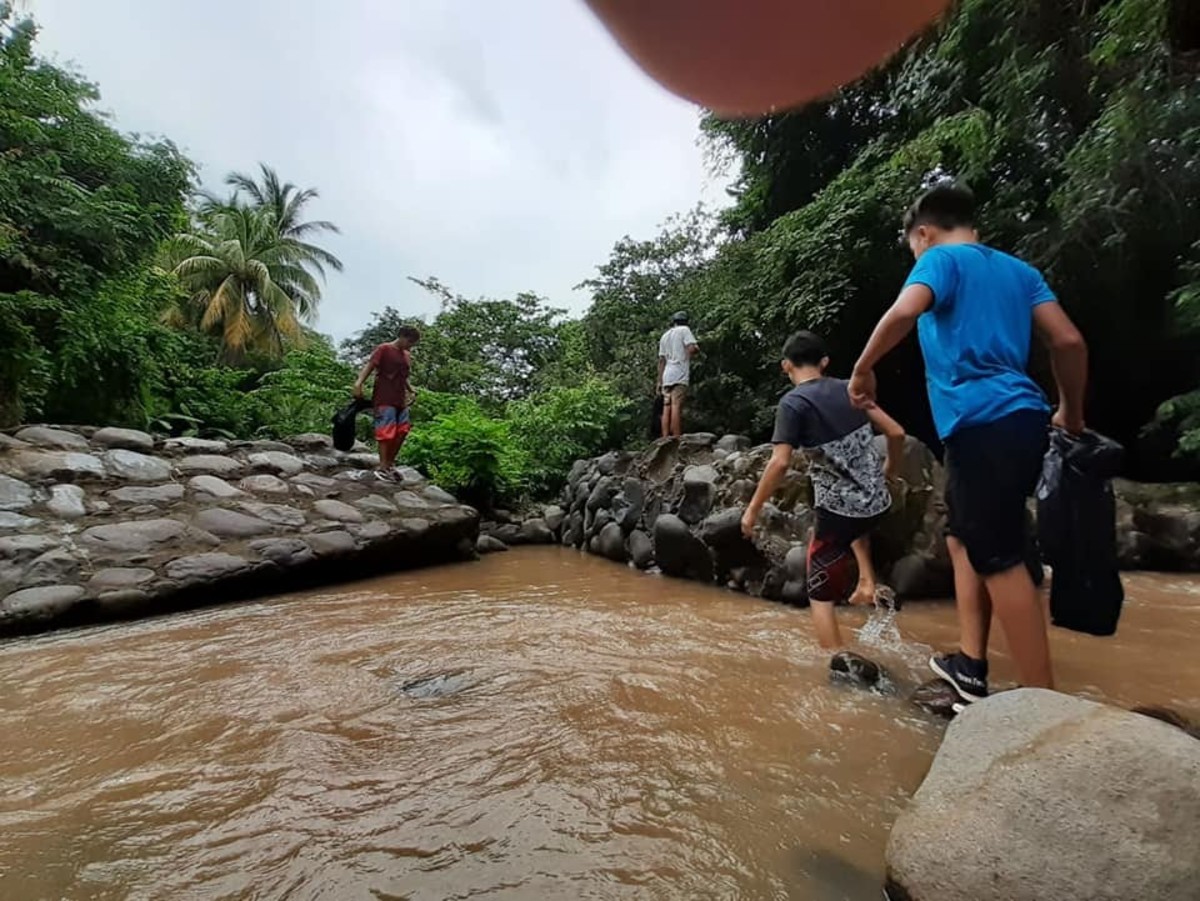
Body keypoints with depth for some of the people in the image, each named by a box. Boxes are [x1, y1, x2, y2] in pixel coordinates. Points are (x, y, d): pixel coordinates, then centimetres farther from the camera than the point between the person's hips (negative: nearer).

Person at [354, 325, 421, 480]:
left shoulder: (407, 356, 19)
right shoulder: (384, 349, -2)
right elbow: (370, 366, -12)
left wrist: (410, 393, 21)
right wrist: (359, 382, -26)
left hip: (400, 399, 8)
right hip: (384, 399, -8)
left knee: (402, 430, 8)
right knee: (386, 431, -8)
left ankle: (390, 463, 20)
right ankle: (383, 467, -3)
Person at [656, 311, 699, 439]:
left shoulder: (664, 336, 22)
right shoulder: (684, 330, 3)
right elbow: (692, 348, -12)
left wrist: (659, 380, 19)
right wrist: (697, 349, 11)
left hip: (666, 376, 6)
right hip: (679, 375, -6)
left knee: (667, 408, 3)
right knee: (676, 406, -14)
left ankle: (665, 439, 0)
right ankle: (677, 439, -19)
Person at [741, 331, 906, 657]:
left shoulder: (793, 402, -11)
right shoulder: (848, 389, 5)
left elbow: (780, 463, -21)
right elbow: (896, 433, 6)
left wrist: (753, 509, -11)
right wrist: (886, 474, 23)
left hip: (839, 508, -6)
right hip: (877, 502, 6)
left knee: (821, 596, 10)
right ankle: (868, 583, 31)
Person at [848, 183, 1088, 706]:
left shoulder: (940, 260, 1)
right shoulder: (1018, 270, 21)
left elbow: (904, 312, -21)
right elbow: (1069, 341, 14)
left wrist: (863, 369, -8)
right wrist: (1071, 413, 23)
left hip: (982, 423, -8)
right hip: (1020, 419, 9)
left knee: (999, 559, -4)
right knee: (964, 537, 18)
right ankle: (970, 665, 22)